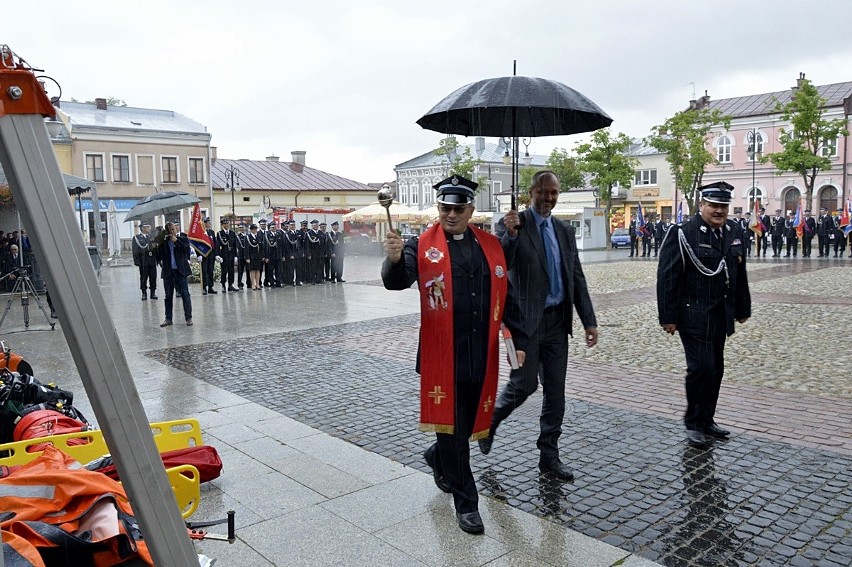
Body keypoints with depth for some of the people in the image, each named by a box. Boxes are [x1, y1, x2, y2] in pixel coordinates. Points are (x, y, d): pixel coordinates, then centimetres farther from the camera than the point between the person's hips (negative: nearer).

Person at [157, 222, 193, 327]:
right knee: (168, 296, 10)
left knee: (185, 294, -1)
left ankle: (188, 318, 4)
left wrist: (176, 241, -13)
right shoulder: (163, 241, 6)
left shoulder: (182, 237, 2)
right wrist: (160, 243, -13)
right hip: (167, 271, 3)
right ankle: (168, 319, 17)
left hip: (180, 271, -3)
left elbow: (187, 249, -13)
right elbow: (160, 255, -2)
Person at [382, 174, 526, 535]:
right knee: (451, 426, 4)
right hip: (442, 356, -4)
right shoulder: (422, 246, -4)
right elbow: (396, 282, -19)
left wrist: (519, 340, 7)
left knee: (467, 422, 17)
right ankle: (466, 502, 19)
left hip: (482, 355, 4)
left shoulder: (491, 245, 7)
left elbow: (507, 297, 10)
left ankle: (438, 458, 47)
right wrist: (394, 260, -41)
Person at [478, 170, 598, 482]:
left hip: (557, 321, 6)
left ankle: (549, 456, 22)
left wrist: (589, 321, 7)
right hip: (527, 319, -5)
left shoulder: (564, 229, 11)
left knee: (555, 391, 9)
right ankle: (490, 420, 30)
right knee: (524, 384, 0)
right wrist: (510, 234, -33)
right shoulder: (515, 224, -6)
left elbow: (577, 277, 12)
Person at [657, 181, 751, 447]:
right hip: (694, 314, -7)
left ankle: (707, 420, 27)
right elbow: (667, 278, -13)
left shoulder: (735, 232, 7)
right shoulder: (683, 234, -12)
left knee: (715, 369, 12)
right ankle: (693, 424, 9)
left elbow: (740, 274, 15)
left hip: (721, 314, 7)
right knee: (701, 367, -8)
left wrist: (742, 309, 16)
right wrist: (668, 317, -14)